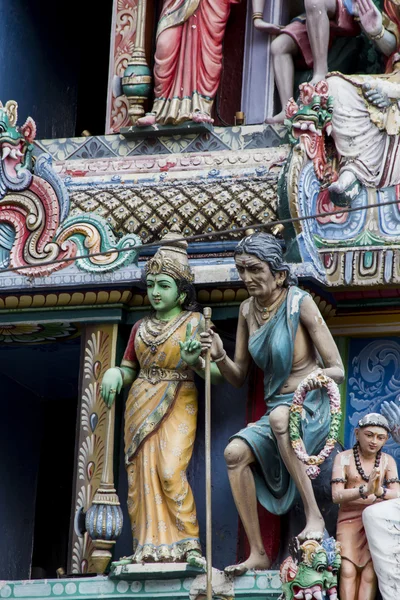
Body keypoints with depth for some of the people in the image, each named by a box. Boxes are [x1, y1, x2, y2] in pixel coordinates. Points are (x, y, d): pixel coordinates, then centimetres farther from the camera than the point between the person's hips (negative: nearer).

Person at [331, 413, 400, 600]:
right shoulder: (343, 458, -4)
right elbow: (336, 495, -15)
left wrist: (380, 492, -32)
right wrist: (365, 490, -33)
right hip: (350, 520, -1)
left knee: (370, 573, -16)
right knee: (348, 570, -18)